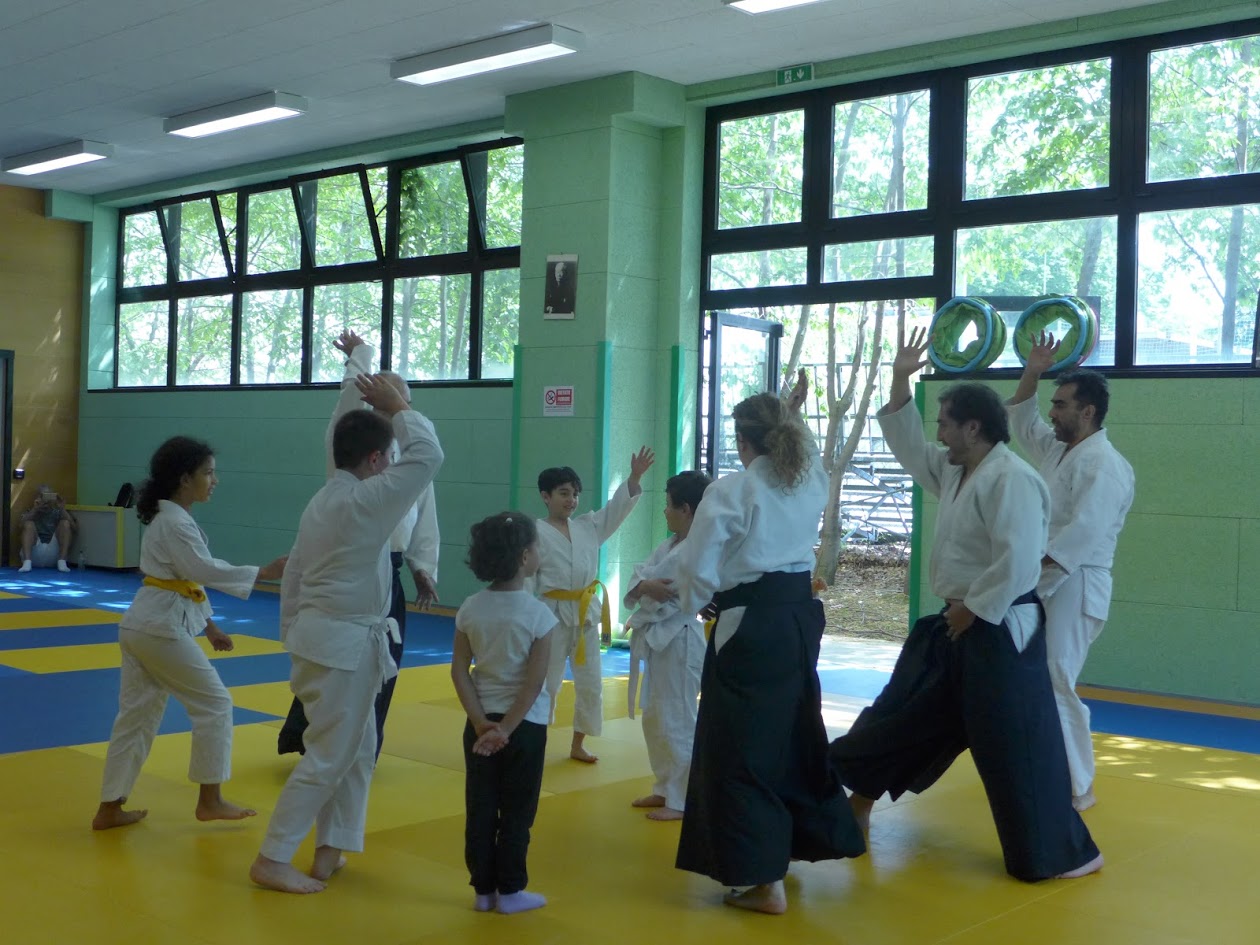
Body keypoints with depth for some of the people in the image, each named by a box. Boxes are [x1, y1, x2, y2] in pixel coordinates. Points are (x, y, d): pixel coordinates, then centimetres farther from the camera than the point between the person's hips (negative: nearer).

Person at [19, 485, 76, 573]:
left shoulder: (58, 513, 16)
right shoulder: (30, 513, 17)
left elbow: (72, 528, -3)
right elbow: (21, 525, -7)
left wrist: (62, 509, -16)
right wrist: (34, 509, -20)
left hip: (54, 554, 0)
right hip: (34, 554, 0)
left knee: (65, 523, -14)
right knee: (28, 524, -19)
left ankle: (62, 562, -27)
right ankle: (27, 563, -36)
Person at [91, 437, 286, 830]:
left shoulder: (169, 518, 16)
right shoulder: (175, 522, -15)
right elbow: (206, 570, -23)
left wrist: (209, 625, 21)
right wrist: (264, 573, -22)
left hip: (141, 624, 10)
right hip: (161, 627, -10)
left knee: (137, 714, 12)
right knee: (214, 703, 1)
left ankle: (109, 809, 18)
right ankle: (209, 800, 9)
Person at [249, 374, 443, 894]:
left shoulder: (321, 501, 10)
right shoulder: (365, 501, -19)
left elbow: (293, 577, 15)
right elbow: (428, 456, -20)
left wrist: (294, 640, 21)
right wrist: (396, 407, -9)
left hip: (318, 637, 10)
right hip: (343, 644, -10)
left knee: (358, 751, 17)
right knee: (328, 757, -1)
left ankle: (330, 851, 22)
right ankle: (272, 860, 5)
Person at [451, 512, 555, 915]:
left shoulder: (470, 609, -3)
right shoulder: (538, 612, -14)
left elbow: (459, 671, -4)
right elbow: (535, 680, -17)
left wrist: (481, 722, -6)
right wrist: (507, 728, -14)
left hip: (481, 722, 4)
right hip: (525, 724, -4)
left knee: (480, 810, 11)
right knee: (517, 812, 8)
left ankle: (483, 889, 19)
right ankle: (509, 891, 16)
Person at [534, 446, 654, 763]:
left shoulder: (589, 526, 8)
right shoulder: (537, 533, -9)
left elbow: (618, 507, 1)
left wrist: (635, 476, -14)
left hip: (586, 613, 6)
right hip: (553, 614, -6)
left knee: (590, 682, 10)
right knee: (546, 682, 2)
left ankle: (578, 745, 24)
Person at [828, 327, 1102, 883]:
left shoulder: (1011, 479, -21)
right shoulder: (954, 472, 10)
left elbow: (1018, 562, -27)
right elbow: (907, 444, 19)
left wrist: (975, 611, -18)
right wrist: (901, 381, 10)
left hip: (999, 631, -10)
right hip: (955, 625, 10)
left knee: (1016, 745, -5)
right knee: (905, 712, 20)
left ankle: (1062, 853, 7)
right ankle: (861, 795, 36)